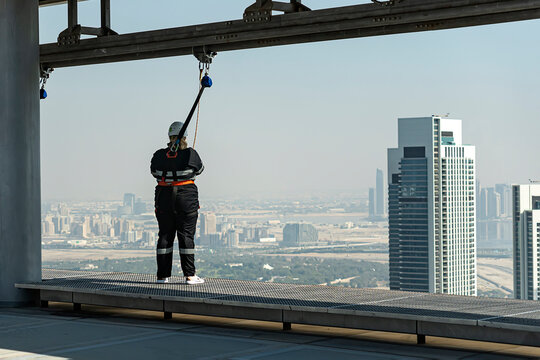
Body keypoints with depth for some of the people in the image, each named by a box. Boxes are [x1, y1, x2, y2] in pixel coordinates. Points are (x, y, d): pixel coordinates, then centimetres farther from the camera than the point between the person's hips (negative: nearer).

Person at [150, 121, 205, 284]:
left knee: (165, 236, 9)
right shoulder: (190, 154, -10)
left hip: (163, 197, 3)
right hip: (187, 197, -3)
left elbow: (155, 171, 13)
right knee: (186, 235, 1)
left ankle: (162, 275, 11)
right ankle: (190, 275, 0)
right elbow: (199, 169, 8)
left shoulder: (159, 155, -3)